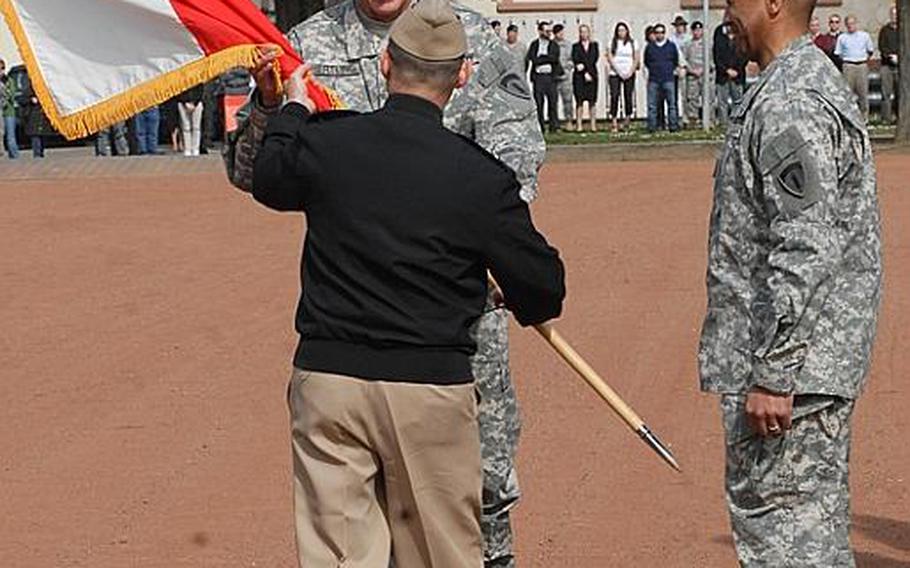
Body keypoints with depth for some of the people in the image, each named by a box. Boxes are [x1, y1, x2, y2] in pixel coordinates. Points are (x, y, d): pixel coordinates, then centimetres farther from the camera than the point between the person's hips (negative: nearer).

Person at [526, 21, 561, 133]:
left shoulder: (554, 45, 9)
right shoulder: (534, 45, 10)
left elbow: (554, 58, -5)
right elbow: (528, 59, 6)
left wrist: (540, 59, -5)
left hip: (550, 76, 0)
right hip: (538, 76, 0)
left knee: (552, 101, -3)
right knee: (539, 103, 0)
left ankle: (554, 126, 0)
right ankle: (540, 127, 5)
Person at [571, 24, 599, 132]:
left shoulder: (594, 45, 12)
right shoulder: (575, 46, 7)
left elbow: (595, 59, 0)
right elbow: (575, 60, -2)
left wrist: (583, 65, -12)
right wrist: (585, 73, -12)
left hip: (592, 76, 1)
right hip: (579, 77, -1)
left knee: (592, 101, -1)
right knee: (579, 101, -5)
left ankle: (593, 125, 0)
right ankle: (579, 125, -6)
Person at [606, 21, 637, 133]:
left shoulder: (632, 43, 9)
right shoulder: (612, 43, 6)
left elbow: (637, 59, 7)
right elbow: (609, 58, 0)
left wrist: (631, 71, -6)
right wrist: (618, 70, -9)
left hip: (629, 74, 1)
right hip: (615, 73, -1)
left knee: (628, 96, -2)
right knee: (614, 96, -10)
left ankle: (627, 122, 5)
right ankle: (614, 123, -11)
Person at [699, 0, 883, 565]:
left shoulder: (791, 102, -18)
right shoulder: (816, 80, 16)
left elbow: (805, 249, -24)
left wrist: (772, 374, -24)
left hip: (793, 366, -11)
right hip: (824, 357, 11)